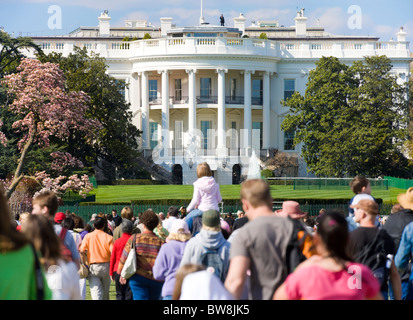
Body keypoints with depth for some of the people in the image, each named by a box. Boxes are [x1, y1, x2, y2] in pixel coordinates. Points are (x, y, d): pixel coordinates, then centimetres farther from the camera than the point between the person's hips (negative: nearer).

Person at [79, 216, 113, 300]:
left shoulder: (88, 236, -2)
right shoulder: (108, 237, -3)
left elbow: (81, 250, -10)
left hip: (93, 267, -1)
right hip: (106, 266, 1)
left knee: (95, 292, -9)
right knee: (105, 293, 17)